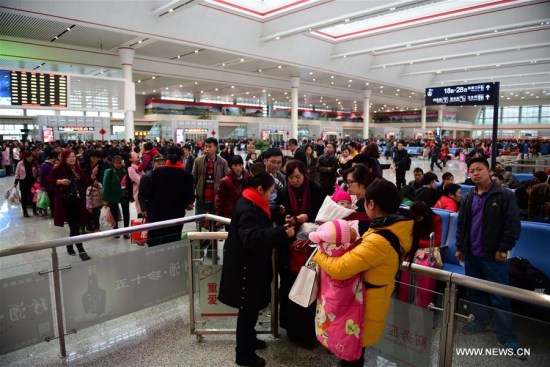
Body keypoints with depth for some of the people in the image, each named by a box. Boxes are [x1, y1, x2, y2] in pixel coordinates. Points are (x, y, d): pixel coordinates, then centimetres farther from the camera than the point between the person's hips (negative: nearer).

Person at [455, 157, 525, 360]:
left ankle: (506, 337, 13)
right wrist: (459, 247, 10)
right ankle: (481, 321, 36)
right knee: (475, 291, 17)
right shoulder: (468, 198, 9)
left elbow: (513, 225, -11)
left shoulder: (505, 196, -7)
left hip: (493, 256, -5)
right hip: (471, 255, 5)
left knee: (499, 297, 1)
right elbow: (461, 224, 14)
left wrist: (503, 249, -14)